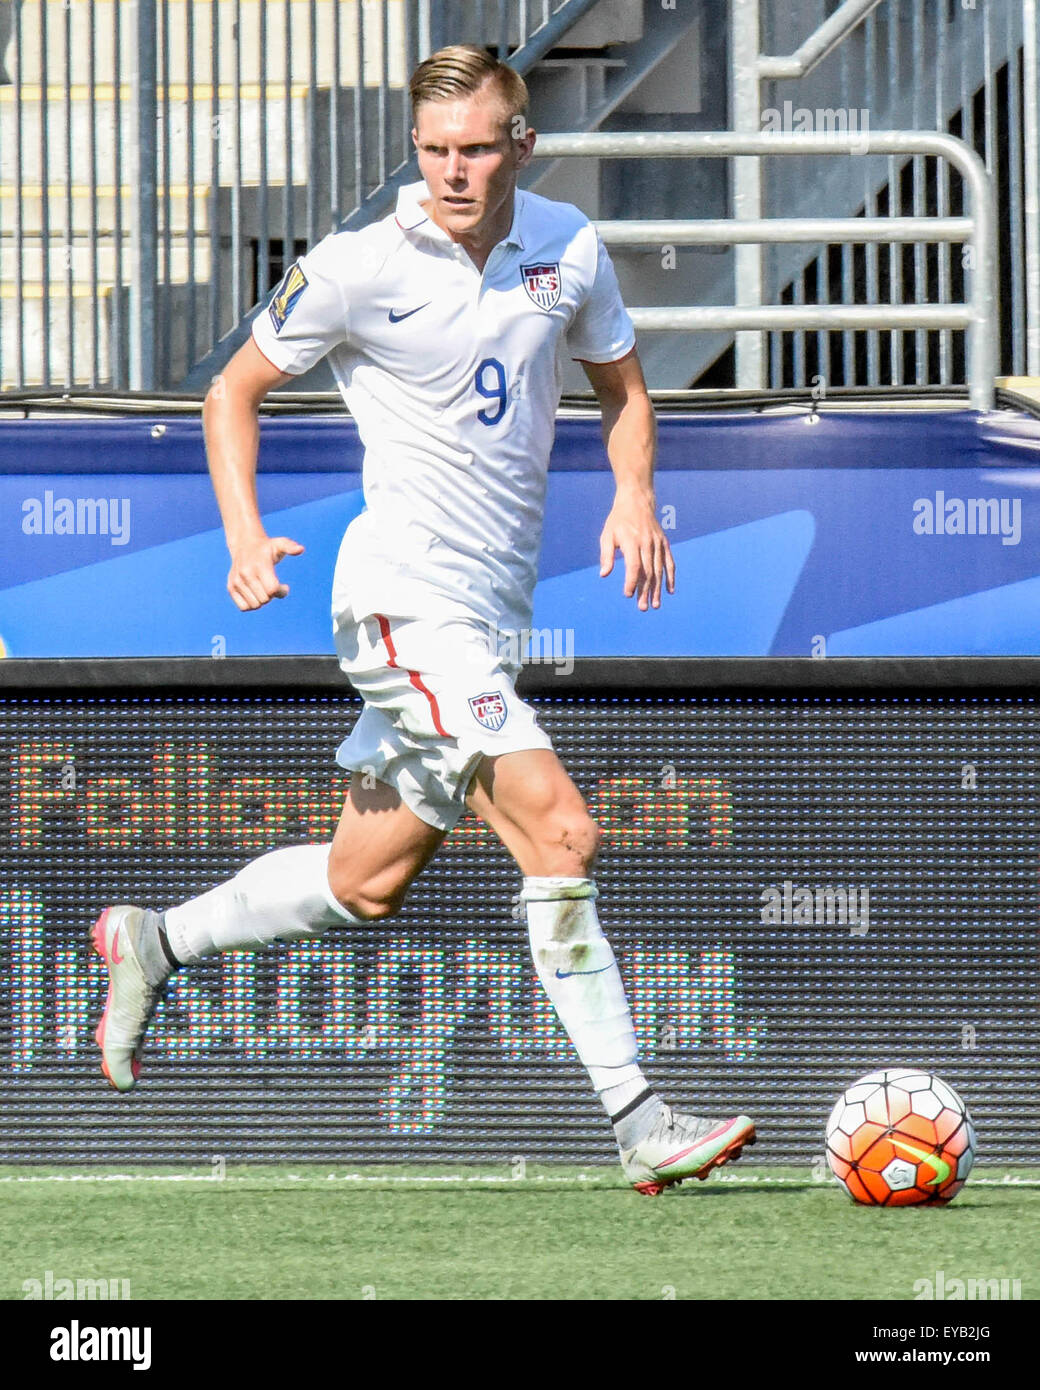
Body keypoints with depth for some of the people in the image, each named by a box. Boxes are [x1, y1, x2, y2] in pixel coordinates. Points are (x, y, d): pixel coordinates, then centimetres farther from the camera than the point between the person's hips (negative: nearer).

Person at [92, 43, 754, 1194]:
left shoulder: (567, 248, 6)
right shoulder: (356, 270, -7)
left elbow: (622, 389, 21)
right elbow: (234, 391, 6)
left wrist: (633, 495, 0)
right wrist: (245, 535, -9)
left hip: (493, 609, 7)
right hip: (407, 593, -7)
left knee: (365, 886, 14)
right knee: (558, 835, -19)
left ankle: (153, 942, 36)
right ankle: (635, 1120, -17)